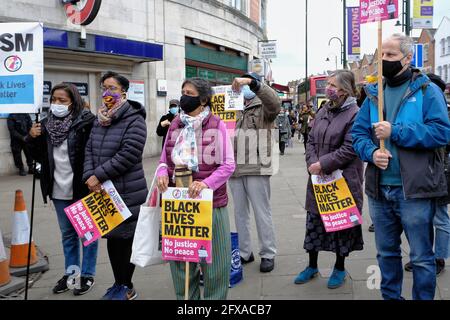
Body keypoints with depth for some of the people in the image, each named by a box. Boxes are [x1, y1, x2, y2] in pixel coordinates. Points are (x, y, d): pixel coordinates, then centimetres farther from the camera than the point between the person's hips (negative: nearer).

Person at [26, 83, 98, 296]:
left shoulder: (87, 122, -14)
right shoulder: (47, 124, 6)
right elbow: (39, 155, 13)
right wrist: (32, 138, -3)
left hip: (83, 188, -6)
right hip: (60, 190, 6)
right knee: (67, 234, 19)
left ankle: (87, 275, 22)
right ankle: (70, 273, 33)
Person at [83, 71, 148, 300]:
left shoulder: (134, 120, -11)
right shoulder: (99, 120, 13)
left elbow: (128, 154, -19)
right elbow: (89, 150, 10)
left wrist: (99, 176, -18)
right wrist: (89, 176, -8)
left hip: (127, 192, -7)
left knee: (126, 237, 3)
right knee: (112, 237, 16)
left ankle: (126, 287, 19)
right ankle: (118, 284, 31)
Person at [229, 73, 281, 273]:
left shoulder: (263, 108, 0)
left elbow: (275, 102, -24)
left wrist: (252, 82, -30)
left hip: (256, 169, -6)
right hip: (235, 169, 6)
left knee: (262, 213, 2)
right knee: (239, 213, 13)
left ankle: (268, 254, 13)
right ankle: (244, 252, 25)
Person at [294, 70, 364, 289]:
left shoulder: (354, 114, -13)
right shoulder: (323, 111, 10)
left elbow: (349, 149, -19)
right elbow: (311, 141, 9)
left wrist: (322, 165, -18)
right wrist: (312, 163, -8)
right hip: (318, 179, 7)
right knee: (313, 221, 12)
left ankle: (340, 268, 26)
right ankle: (312, 266, 28)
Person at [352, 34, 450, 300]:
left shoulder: (427, 90, -4)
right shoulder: (374, 93, 11)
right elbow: (358, 132, 8)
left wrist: (395, 132, -19)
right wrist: (371, 151, -13)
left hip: (414, 190, -5)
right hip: (379, 189, 5)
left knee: (422, 257, 6)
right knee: (387, 253, 19)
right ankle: (390, 296, 35)